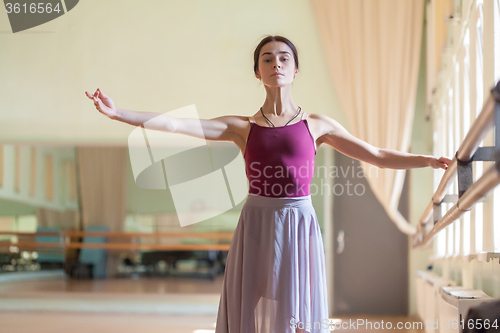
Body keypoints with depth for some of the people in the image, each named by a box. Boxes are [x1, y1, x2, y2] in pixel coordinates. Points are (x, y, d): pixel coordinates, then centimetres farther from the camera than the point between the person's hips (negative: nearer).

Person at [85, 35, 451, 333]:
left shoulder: (316, 124, 8)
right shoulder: (242, 127, 6)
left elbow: (379, 156, 10)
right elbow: (174, 124, -3)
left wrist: (431, 160, 4)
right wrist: (118, 113, -12)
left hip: (299, 228, 0)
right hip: (256, 228, 0)